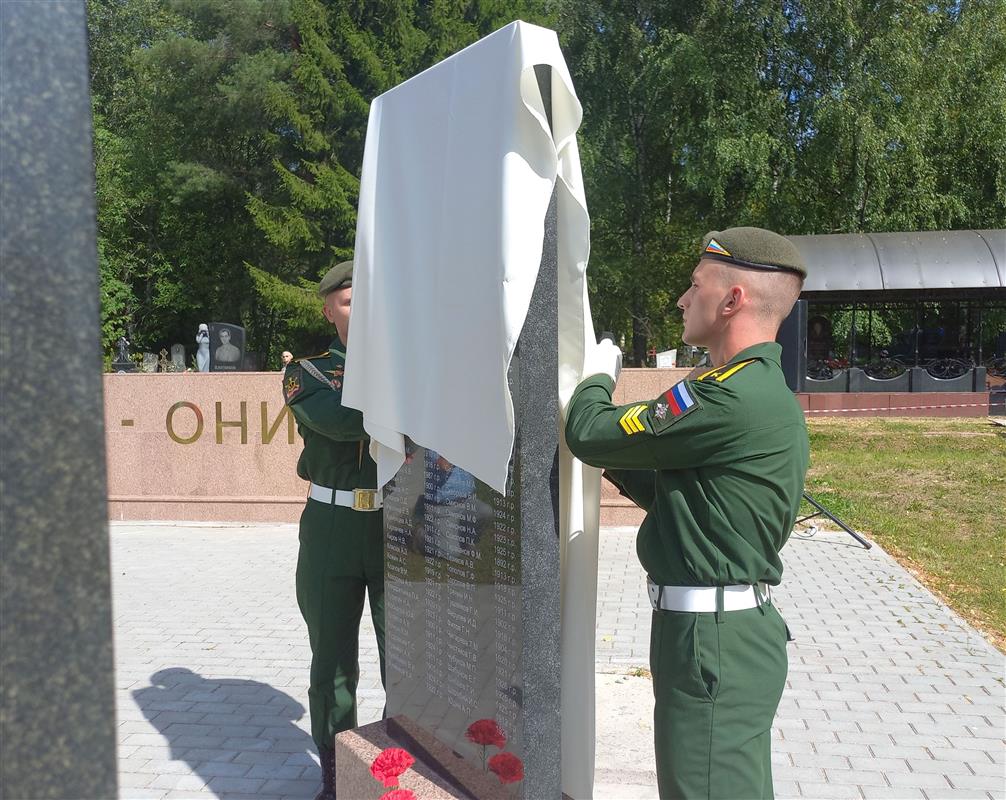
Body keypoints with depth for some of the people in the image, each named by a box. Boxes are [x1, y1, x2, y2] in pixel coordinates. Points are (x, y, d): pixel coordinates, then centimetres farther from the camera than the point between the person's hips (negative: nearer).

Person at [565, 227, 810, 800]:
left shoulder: (732, 397, -23)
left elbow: (592, 436, -16)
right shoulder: (766, 390, 13)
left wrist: (598, 376, 3)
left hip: (714, 641, -10)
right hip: (739, 627, 10)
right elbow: (675, 494, 18)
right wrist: (618, 463, 9)